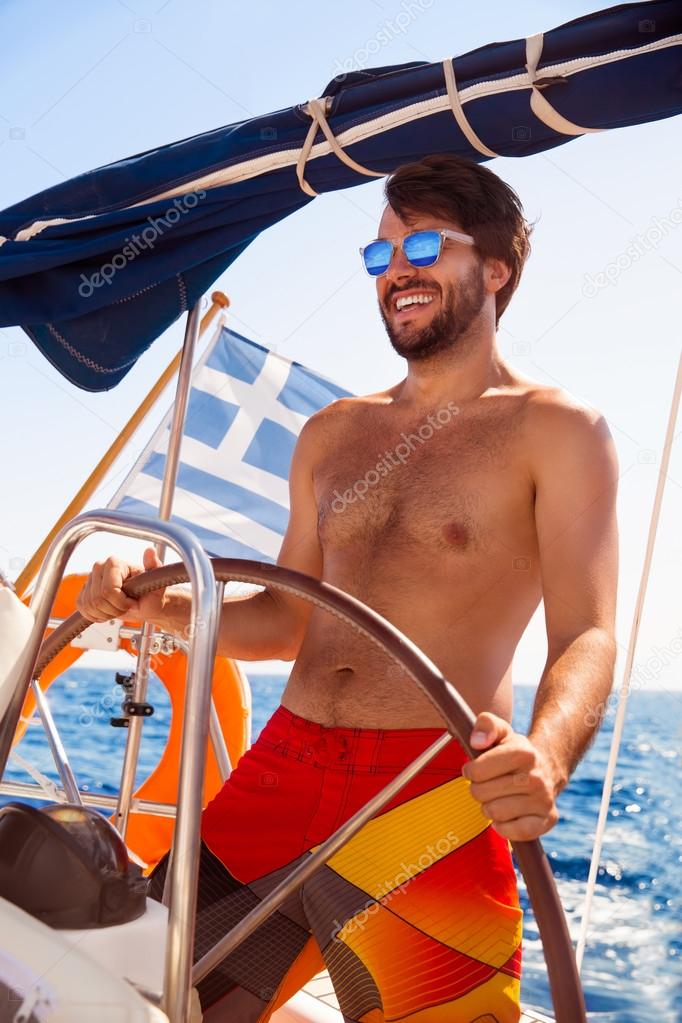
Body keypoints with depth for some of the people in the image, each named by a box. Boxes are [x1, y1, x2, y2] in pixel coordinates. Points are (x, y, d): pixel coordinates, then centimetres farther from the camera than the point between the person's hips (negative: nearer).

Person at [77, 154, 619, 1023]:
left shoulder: (556, 430, -1)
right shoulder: (332, 436, 17)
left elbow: (586, 637, -10)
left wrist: (547, 753, -31)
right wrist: (163, 609, 2)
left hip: (434, 788, -5)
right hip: (283, 767, 6)